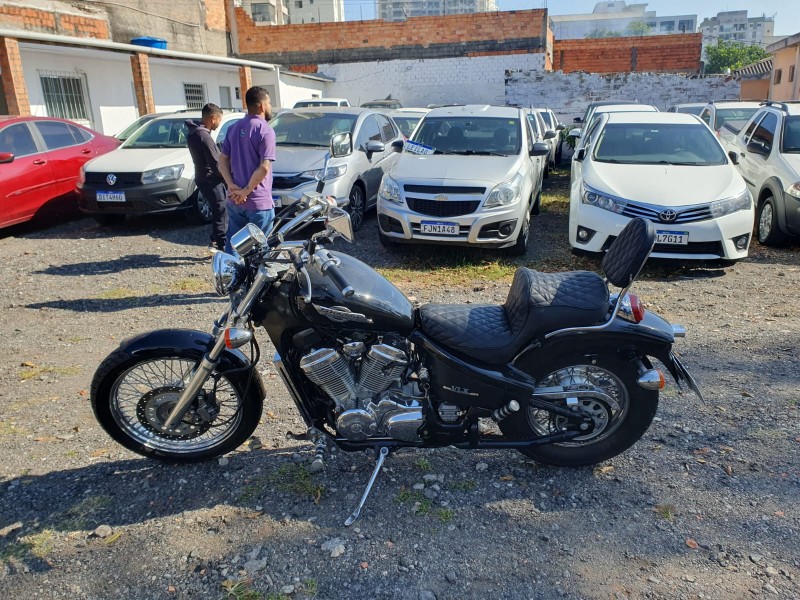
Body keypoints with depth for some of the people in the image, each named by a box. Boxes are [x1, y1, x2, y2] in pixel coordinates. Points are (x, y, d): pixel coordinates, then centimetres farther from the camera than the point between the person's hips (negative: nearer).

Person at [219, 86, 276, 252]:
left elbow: (223, 159, 8)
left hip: (234, 200, 7)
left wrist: (232, 186, -2)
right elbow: (264, 168, -21)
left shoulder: (234, 128, 10)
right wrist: (246, 191, -13)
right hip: (258, 202, -7)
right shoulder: (265, 130, -12)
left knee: (232, 244, 15)